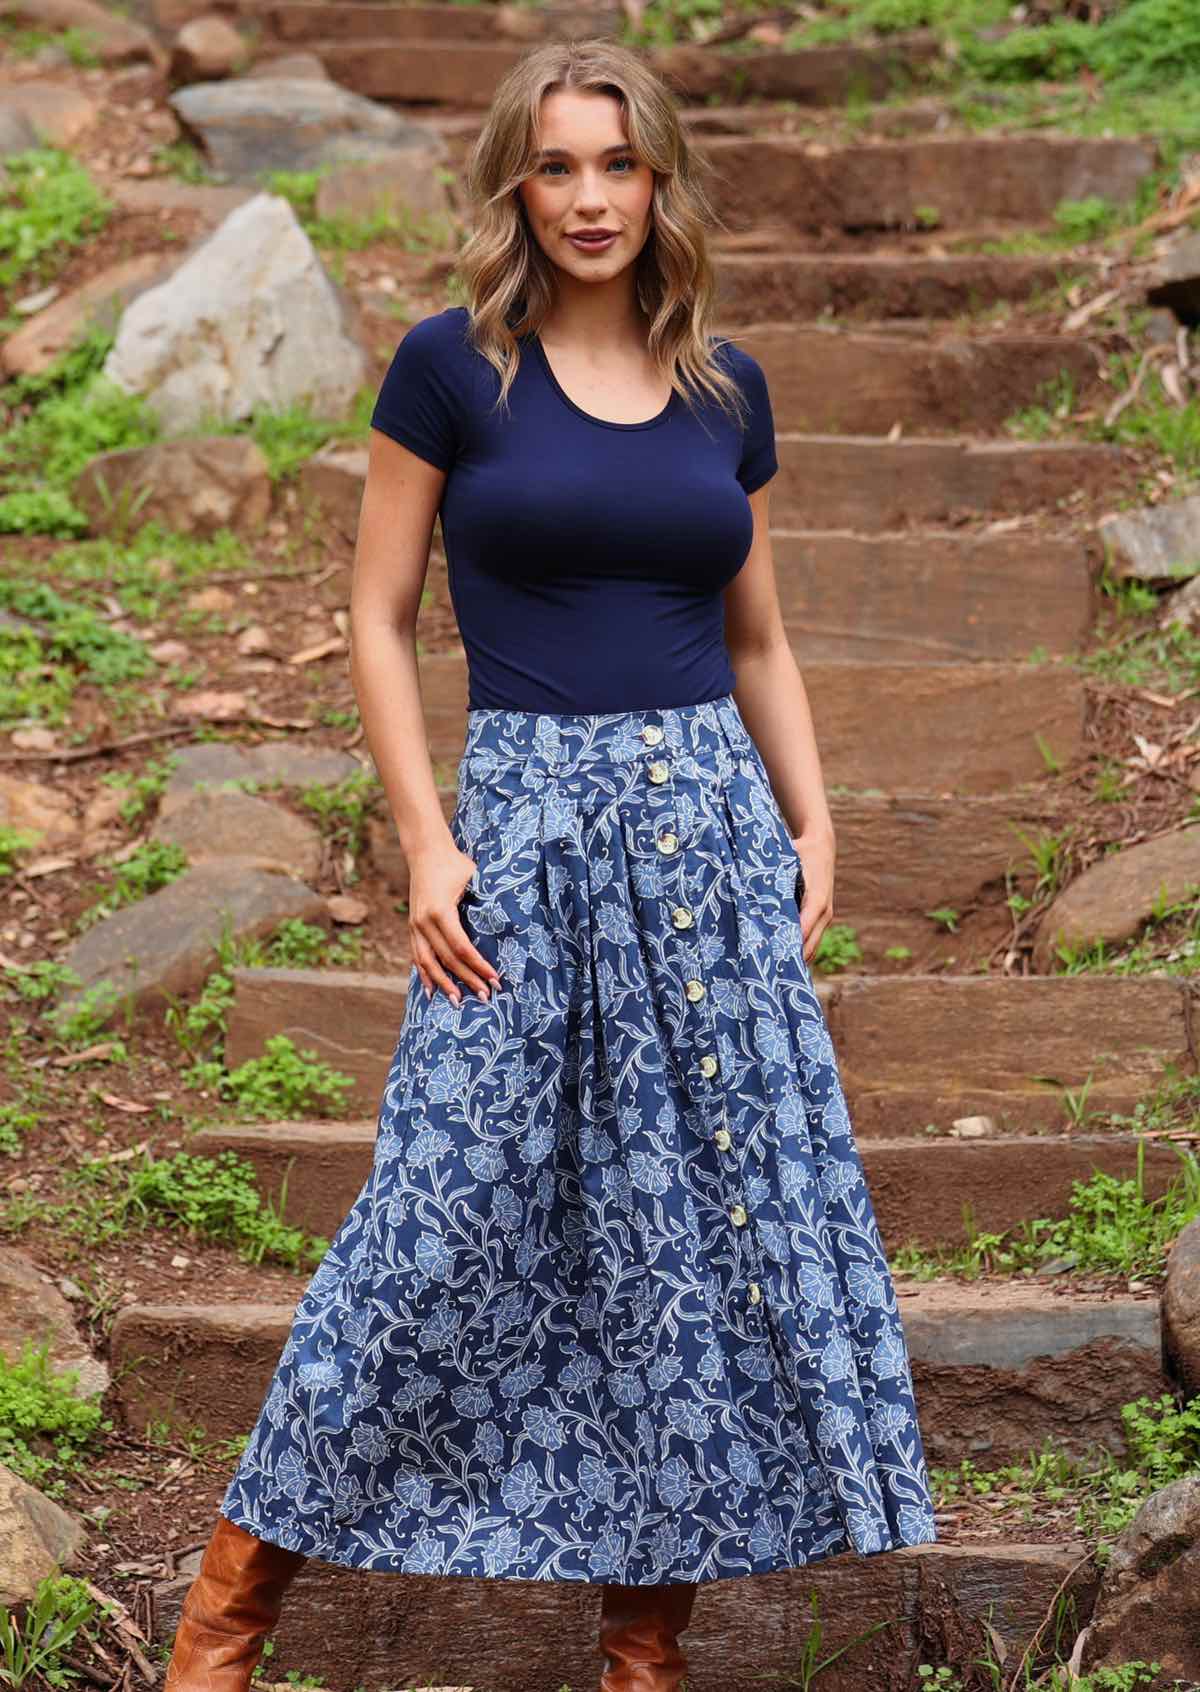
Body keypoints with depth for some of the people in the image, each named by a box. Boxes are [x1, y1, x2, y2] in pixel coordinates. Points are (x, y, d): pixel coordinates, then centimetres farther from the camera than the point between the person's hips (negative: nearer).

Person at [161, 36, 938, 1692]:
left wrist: (812, 826, 5)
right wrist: (427, 843, -9)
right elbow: (380, 624, -1)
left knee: (717, 1205, 4)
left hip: (711, 813, 4)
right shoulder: (451, 367, -2)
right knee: (449, 1209, -4)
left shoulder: (728, 390, 9)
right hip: (529, 811, -4)